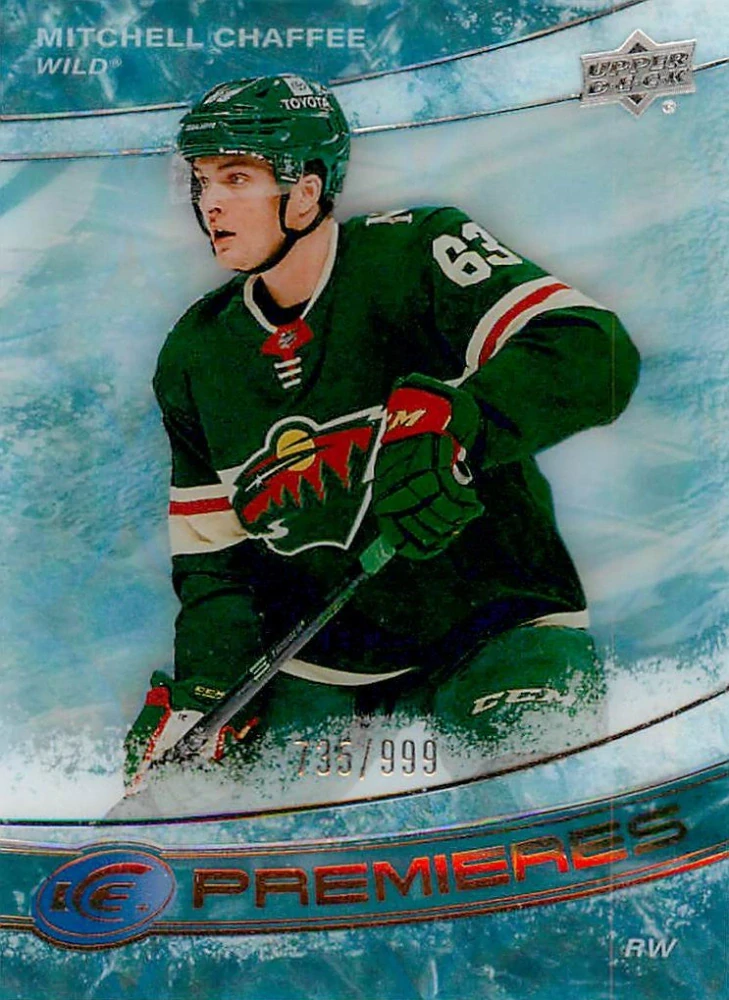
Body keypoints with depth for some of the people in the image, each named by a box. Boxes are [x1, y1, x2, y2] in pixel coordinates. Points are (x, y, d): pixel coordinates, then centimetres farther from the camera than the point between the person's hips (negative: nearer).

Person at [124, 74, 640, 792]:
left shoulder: (413, 255, -10)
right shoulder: (195, 354, 8)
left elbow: (596, 356, -23)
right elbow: (209, 549, 12)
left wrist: (449, 423, -38)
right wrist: (201, 693, -3)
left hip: (494, 626, -4)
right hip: (316, 668, 5)